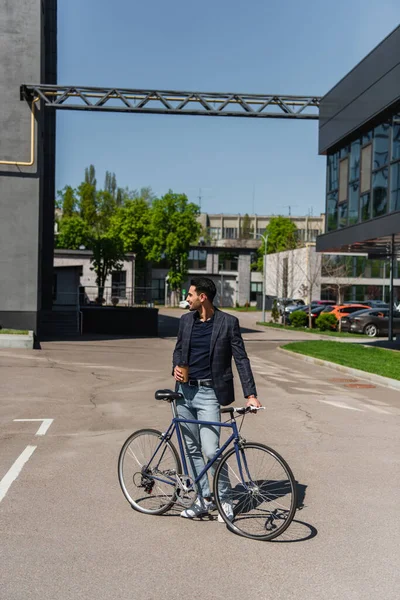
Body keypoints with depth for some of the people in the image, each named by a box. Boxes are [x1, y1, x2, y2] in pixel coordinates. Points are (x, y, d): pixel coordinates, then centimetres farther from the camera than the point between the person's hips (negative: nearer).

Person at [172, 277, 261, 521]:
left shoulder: (228, 322, -8)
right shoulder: (186, 320, 7)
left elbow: (241, 359, -7)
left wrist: (251, 394, -13)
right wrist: (176, 367, -3)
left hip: (209, 394, -5)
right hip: (185, 391, 6)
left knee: (211, 451, -10)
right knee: (192, 449, 11)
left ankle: (225, 499, 11)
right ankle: (204, 498, 25)